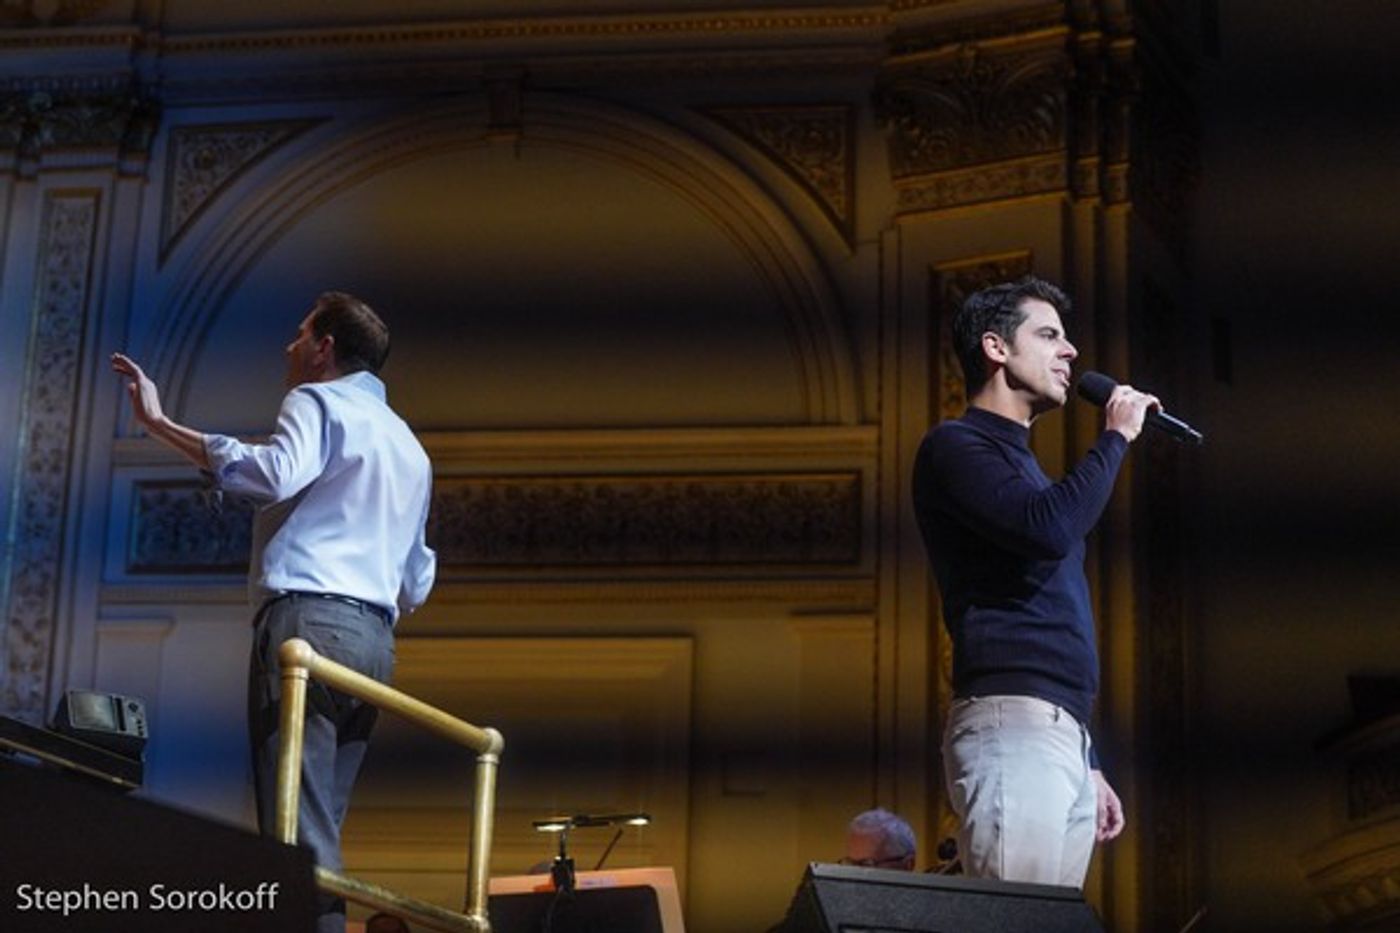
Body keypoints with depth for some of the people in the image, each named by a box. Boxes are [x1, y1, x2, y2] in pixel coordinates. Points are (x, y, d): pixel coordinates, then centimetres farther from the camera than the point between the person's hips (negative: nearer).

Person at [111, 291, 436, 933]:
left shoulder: (319, 401, 4)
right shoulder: (409, 447, 29)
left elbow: (275, 474, -19)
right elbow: (417, 584, 26)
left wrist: (157, 423, -15)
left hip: (307, 621, -8)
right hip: (373, 639, 8)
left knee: (298, 830, -15)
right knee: (320, 829, 6)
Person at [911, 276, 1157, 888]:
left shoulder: (1020, 464, 29)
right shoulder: (956, 445, 0)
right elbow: (1050, 529, -19)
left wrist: (1088, 765, 27)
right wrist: (1115, 436, -3)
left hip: (1065, 734, 9)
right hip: (1013, 726, -9)